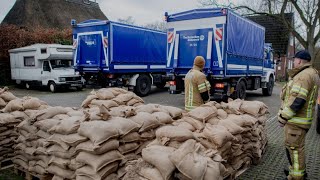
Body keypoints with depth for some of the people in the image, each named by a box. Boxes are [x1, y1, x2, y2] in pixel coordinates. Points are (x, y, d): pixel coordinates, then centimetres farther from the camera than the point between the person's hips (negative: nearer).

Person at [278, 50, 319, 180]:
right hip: (303, 118, 11)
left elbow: (296, 100, -26)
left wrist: (283, 117, -20)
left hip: (296, 120, -11)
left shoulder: (304, 75, -20)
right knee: (296, 146, 22)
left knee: (294, 147, -2)